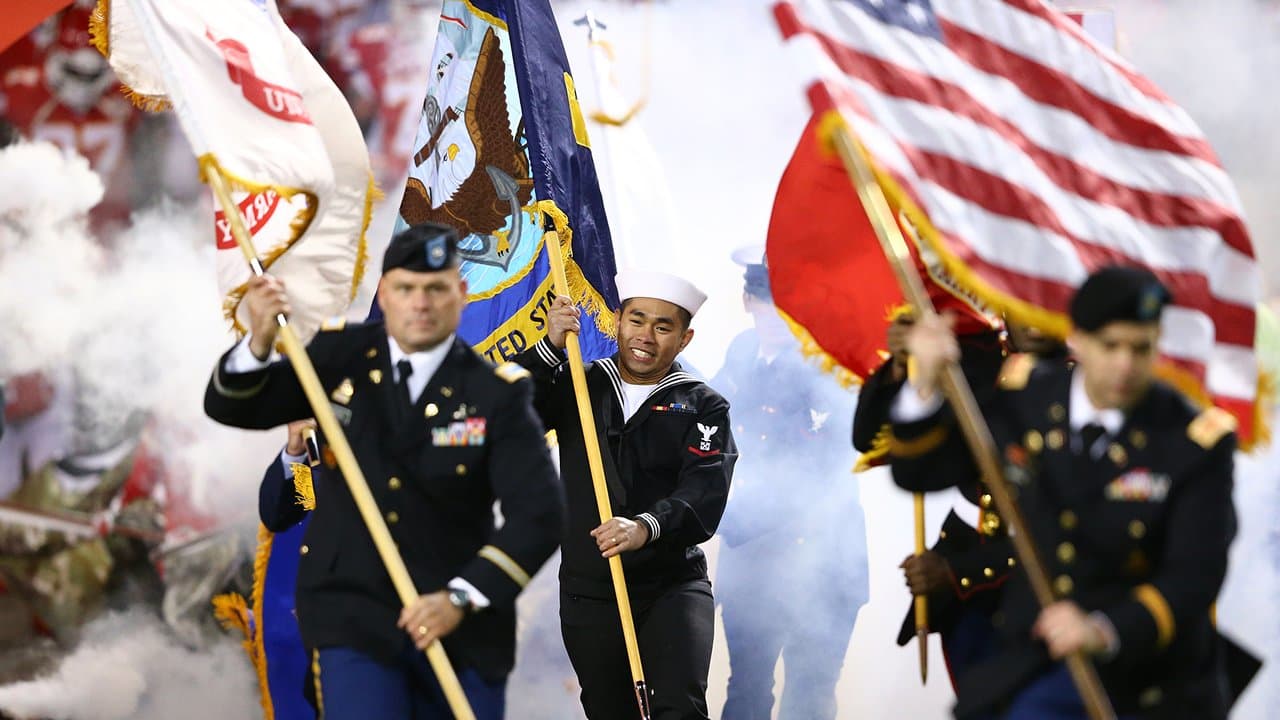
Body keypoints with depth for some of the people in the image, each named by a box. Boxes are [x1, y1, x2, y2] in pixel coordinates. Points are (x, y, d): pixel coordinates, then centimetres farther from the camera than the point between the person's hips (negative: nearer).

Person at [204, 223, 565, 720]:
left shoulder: (496, 393, -6)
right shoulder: (340, 357, 1)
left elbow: (539, 513, -13)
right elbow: (231, 407, 3)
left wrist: (462, 597, -24)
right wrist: (259, 341, -18)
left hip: (463, 627, 0)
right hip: (353, 620, 0)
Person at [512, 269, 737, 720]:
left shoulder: (703, 408, 2)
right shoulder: (577, 387, 9)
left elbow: (705, 494, -16)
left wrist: (647, 528, -35)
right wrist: (549, 349, -18)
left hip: (672, 586, -3)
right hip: (587, 593, 3)